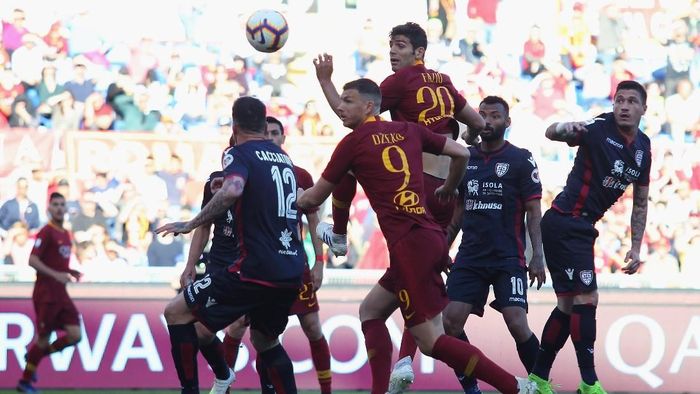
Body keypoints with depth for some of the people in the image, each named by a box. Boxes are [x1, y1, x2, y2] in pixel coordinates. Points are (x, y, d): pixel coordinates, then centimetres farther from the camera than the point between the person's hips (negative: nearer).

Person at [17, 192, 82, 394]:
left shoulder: (65, 234, 14)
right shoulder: (46, 232, -10)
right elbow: (32, 260, -19)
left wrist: (70, 272, 6)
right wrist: (56, 275, -27)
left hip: (60, 293, 7)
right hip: (46, 292, -7)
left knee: (75, 335, -4)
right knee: (43, 339, -2)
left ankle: (37, 354, 17)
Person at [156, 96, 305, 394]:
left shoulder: (240, 154, -4)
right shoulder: (283, 157, 17)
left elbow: (232, 191, -27)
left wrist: (191, 224, -18)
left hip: (256, 269, -7)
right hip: (292, 271, 7)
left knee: (177, 312, 2)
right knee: (264, 340, 28)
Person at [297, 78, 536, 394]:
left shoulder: (353, 143, -1)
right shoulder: (408, 131, 15)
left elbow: (315, 197, 8)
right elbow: (462, 153, 18)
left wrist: (295, 199, 30)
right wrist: (448, 188, 36)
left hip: (410, 245, -8)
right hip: (431, 237, 8)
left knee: (431, 341, -6)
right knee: (370, 311, 19)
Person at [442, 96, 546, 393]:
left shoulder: (520, 160, -2)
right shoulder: (466, 159, 11)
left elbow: (533, 212, -4)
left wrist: (537, 256, -12)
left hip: (508, 259, -5)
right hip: (470, 257, 5)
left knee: (517, 324, -16)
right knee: (451, 321, -8)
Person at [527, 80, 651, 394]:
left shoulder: (643, 147, 8)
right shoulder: (599, 129, -14)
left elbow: (640, 203, 17)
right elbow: (551, 133, -27)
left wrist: (636, 248, 10)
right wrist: (565, 128, -51)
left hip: (582, 228, 9)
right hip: (564, 224, -9)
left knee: (569, 305, 13)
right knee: (586, 299, -11)